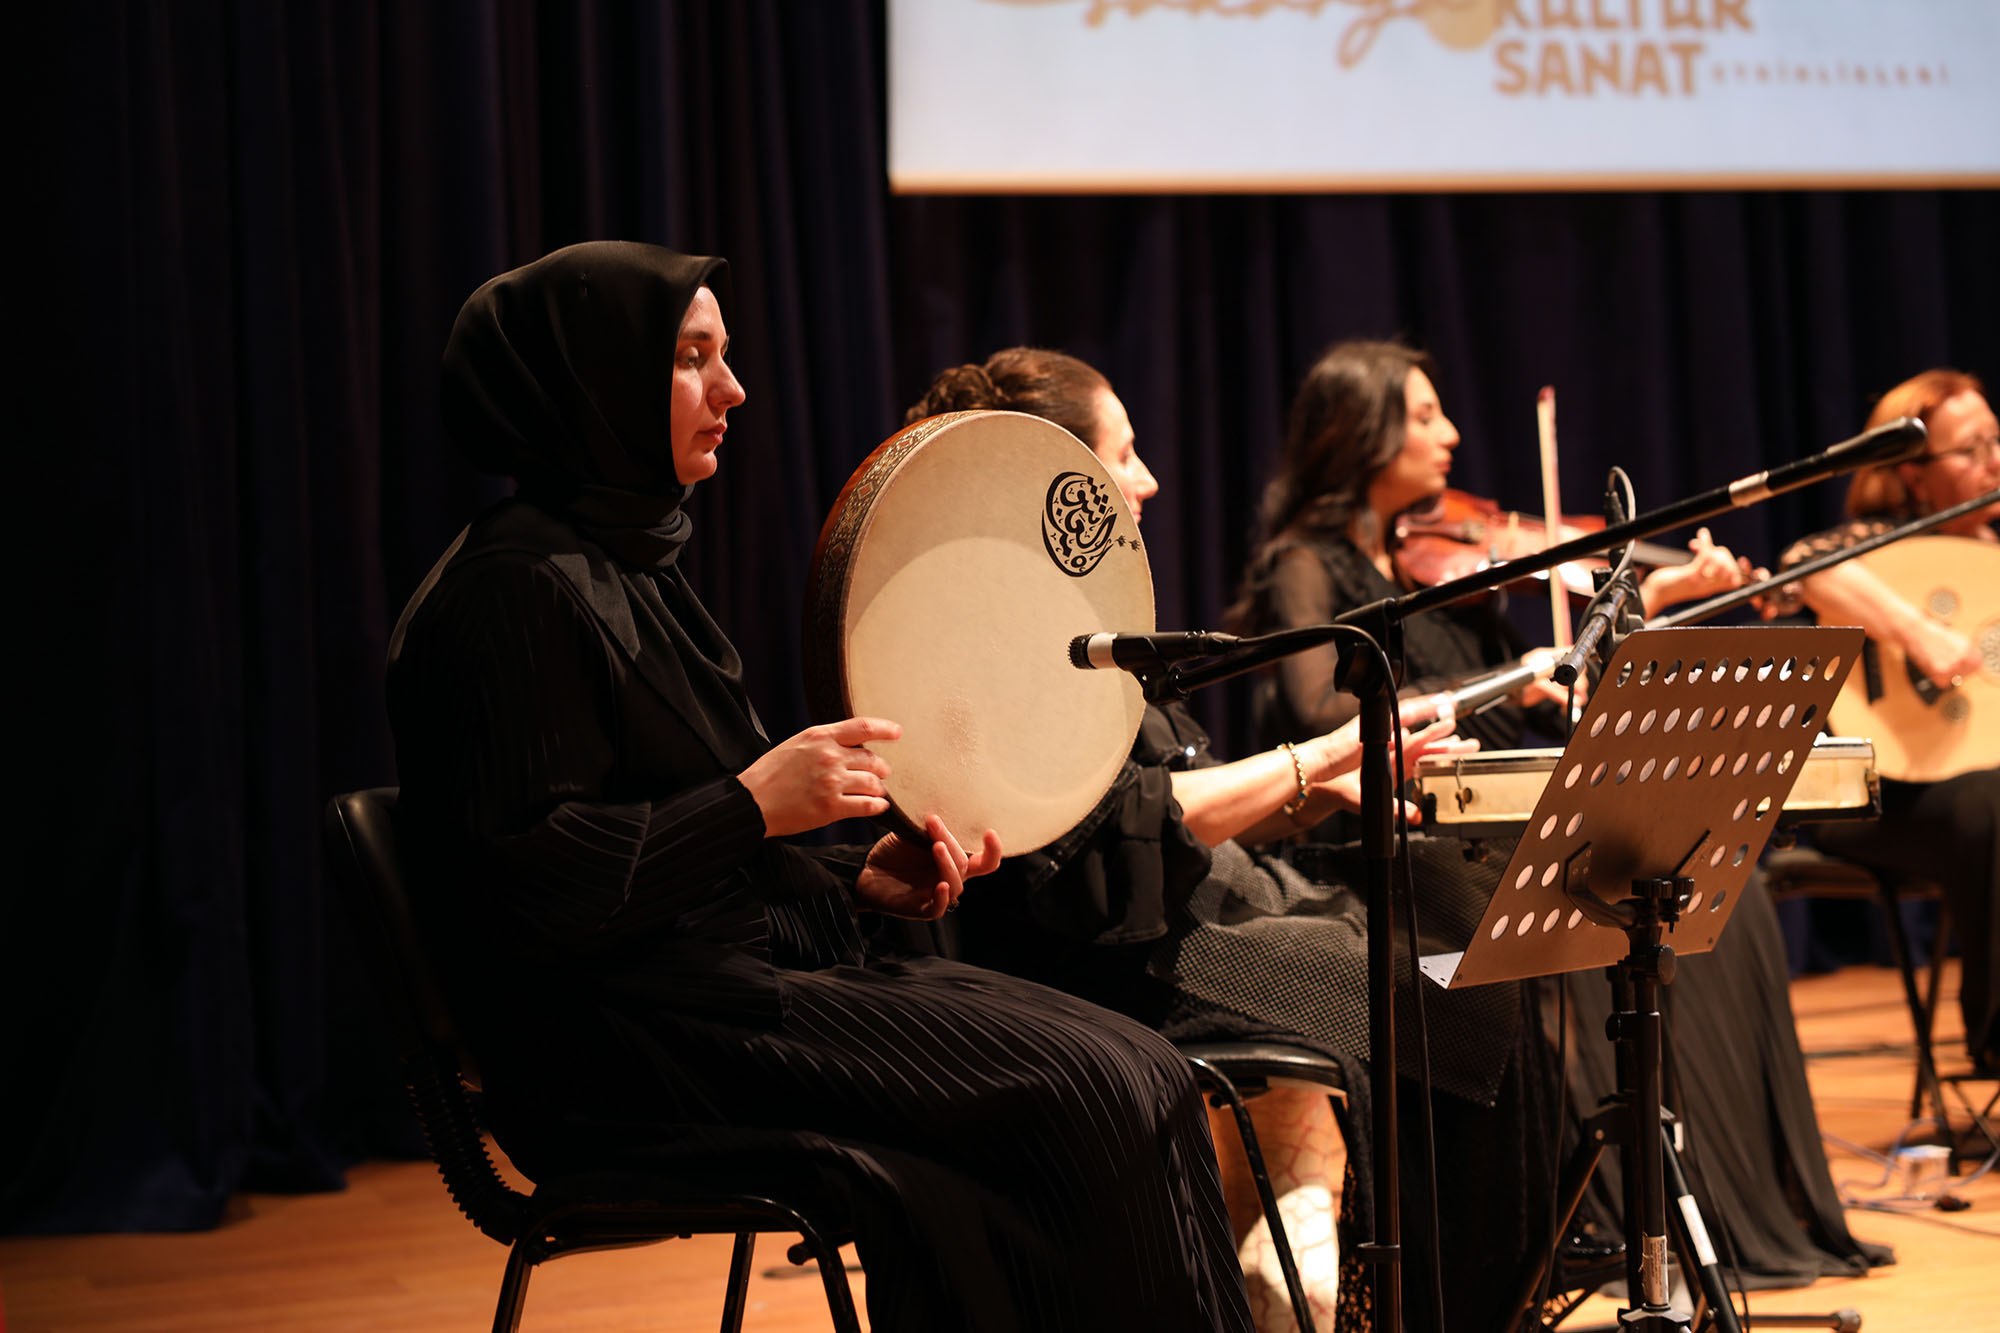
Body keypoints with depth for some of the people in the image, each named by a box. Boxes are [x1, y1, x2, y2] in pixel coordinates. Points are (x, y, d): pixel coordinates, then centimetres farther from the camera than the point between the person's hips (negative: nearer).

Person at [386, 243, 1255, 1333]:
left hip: (733, 976, 10)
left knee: (1140, 1073, -5)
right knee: (1086, 1098, -20)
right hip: (635, 1048, -10)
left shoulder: (630, 570, 20)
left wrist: (862, 878, 7)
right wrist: (755, 802, -18)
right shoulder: (516, 588, -11)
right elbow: (522, 883, -20)